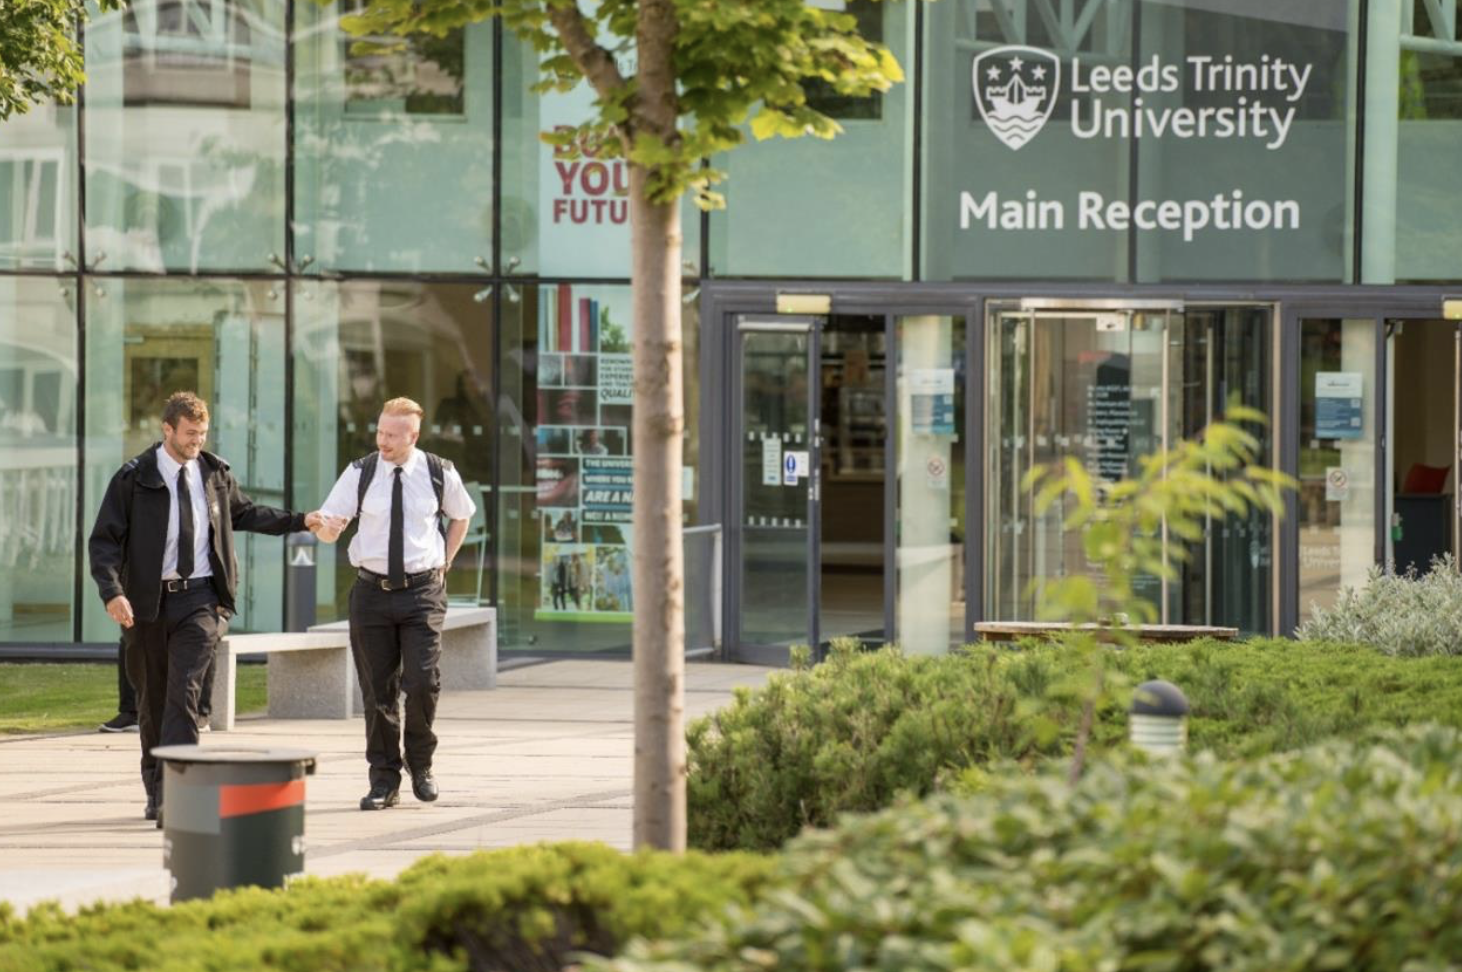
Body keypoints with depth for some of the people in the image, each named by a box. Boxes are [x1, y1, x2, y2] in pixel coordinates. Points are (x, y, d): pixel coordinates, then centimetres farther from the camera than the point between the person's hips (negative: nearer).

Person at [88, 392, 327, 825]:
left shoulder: (215, 473, 7)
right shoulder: (134, 478, -4)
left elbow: (244, 514, 26)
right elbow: (104, 540, -6)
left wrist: (300, 521, 20)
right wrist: (112, 592, -20)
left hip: (199, 598, 0)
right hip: (147, 602, 0)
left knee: (184, 695, -14)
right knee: (152, 700, 9)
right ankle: (156, 789, 25)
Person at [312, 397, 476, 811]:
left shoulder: (439, 474, 0)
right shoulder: (360, 474, -1)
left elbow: (461, 515, 19)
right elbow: (331, 528, -2)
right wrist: (323, 526, -26)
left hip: (422, 590, -1)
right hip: (372, 590, 1)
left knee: (422, 683, -11)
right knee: (378, 689, 4)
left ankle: (420, 762, 14)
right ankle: (384, 781, 14)